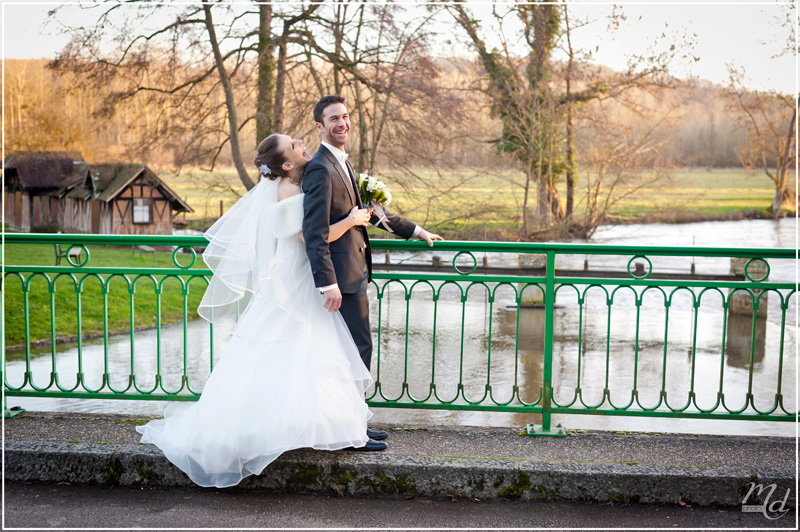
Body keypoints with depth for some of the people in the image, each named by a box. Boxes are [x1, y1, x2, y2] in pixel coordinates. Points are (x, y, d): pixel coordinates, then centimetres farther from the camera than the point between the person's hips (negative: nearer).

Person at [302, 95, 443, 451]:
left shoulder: (342, 164, 16)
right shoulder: (321, 169, -16)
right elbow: (315, 231, -22)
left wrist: (414, 230, 27)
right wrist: (328, 284, -27)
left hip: (353, 272, 10)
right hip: (342, 275, -10)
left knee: (351, 349, 15)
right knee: (359, 347, -5)